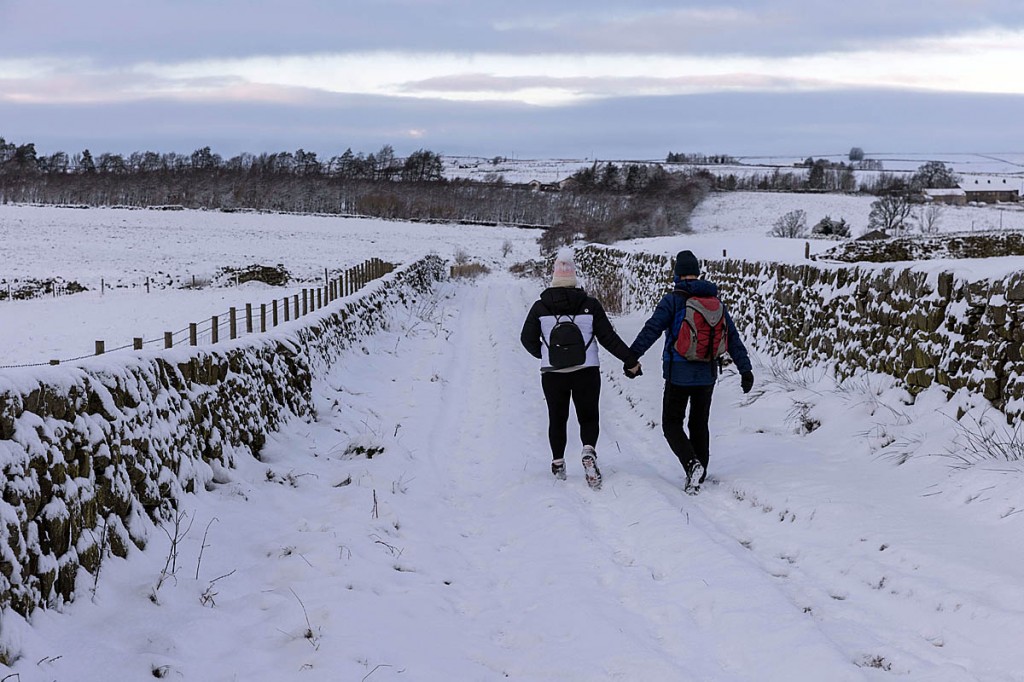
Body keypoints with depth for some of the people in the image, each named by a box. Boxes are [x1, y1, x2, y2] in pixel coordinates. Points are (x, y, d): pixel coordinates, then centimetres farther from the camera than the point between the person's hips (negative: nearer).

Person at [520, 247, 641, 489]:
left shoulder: (540, 308, -3)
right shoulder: (590, 305, -6)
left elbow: (527, 339, 4)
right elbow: (608, 337, -5)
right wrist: (630, 360, 5)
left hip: (552, 373, 1)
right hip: (586, 372, -1)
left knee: (557, 419, 17)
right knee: (588, 417, 10)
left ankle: (558, 462, 20)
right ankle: (589, 450, -16)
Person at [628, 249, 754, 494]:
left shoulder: (673, 300, -9)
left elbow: (651, 330, -17)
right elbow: (733, 337, 7)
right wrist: (745, 369, 10)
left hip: (679, 373, -4)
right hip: (707, 374, 4)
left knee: (672, 423, 7)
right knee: (699, 424, 16)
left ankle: (692, 463, -16)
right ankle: (698, 476, 17)